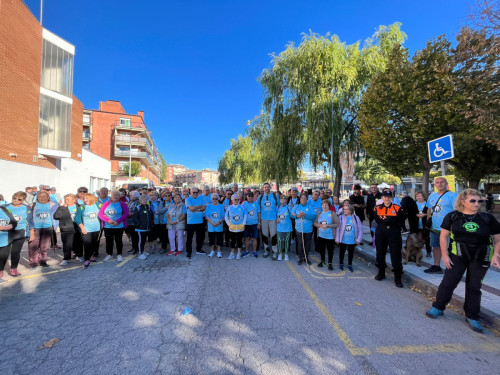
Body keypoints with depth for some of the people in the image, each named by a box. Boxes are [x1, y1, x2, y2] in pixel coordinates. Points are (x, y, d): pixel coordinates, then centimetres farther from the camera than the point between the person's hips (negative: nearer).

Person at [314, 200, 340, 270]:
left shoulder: (333, 214, -7)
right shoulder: (319, 214, 6)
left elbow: (337, 224, -10)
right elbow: (315, 223, 5)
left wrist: (328, 226, -21)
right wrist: (320, 225, -14)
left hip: (330, 236, -4)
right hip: (321, 235, 4)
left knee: (330, 250, 6)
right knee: (321, 249, 15)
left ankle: (330, 263, 22)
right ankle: (322, 261, 35)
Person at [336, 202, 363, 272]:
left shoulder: (355, 218, -5)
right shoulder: (341, 217, -9)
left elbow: (360, 229, -1)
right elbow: (337, 228, -8)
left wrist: (359, 239, -4)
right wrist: (337, 239, -9)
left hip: (352, 240, 1)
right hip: (343, 240, -1)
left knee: (351, 252, 17)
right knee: (342, 252, 13)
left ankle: (349, 265, 36)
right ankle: (341, 264, 34)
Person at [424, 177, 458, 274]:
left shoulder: (453, 196, -9)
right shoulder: (432, 196, 11)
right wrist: (428, 221, 15)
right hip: (434, 228, 7)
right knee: (436, 247, 16)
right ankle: (436, 266, 29)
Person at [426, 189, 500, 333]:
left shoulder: (488, 218, -2)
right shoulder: (452, 216, -6)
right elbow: (444, 235, -3)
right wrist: (444, 255, -8)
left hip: (480, 259, 2)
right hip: (457, 256, -1)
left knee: (474, 287, 12)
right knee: (448, 282, 3)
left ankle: (472, 317, 28)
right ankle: (438, 307, 20)